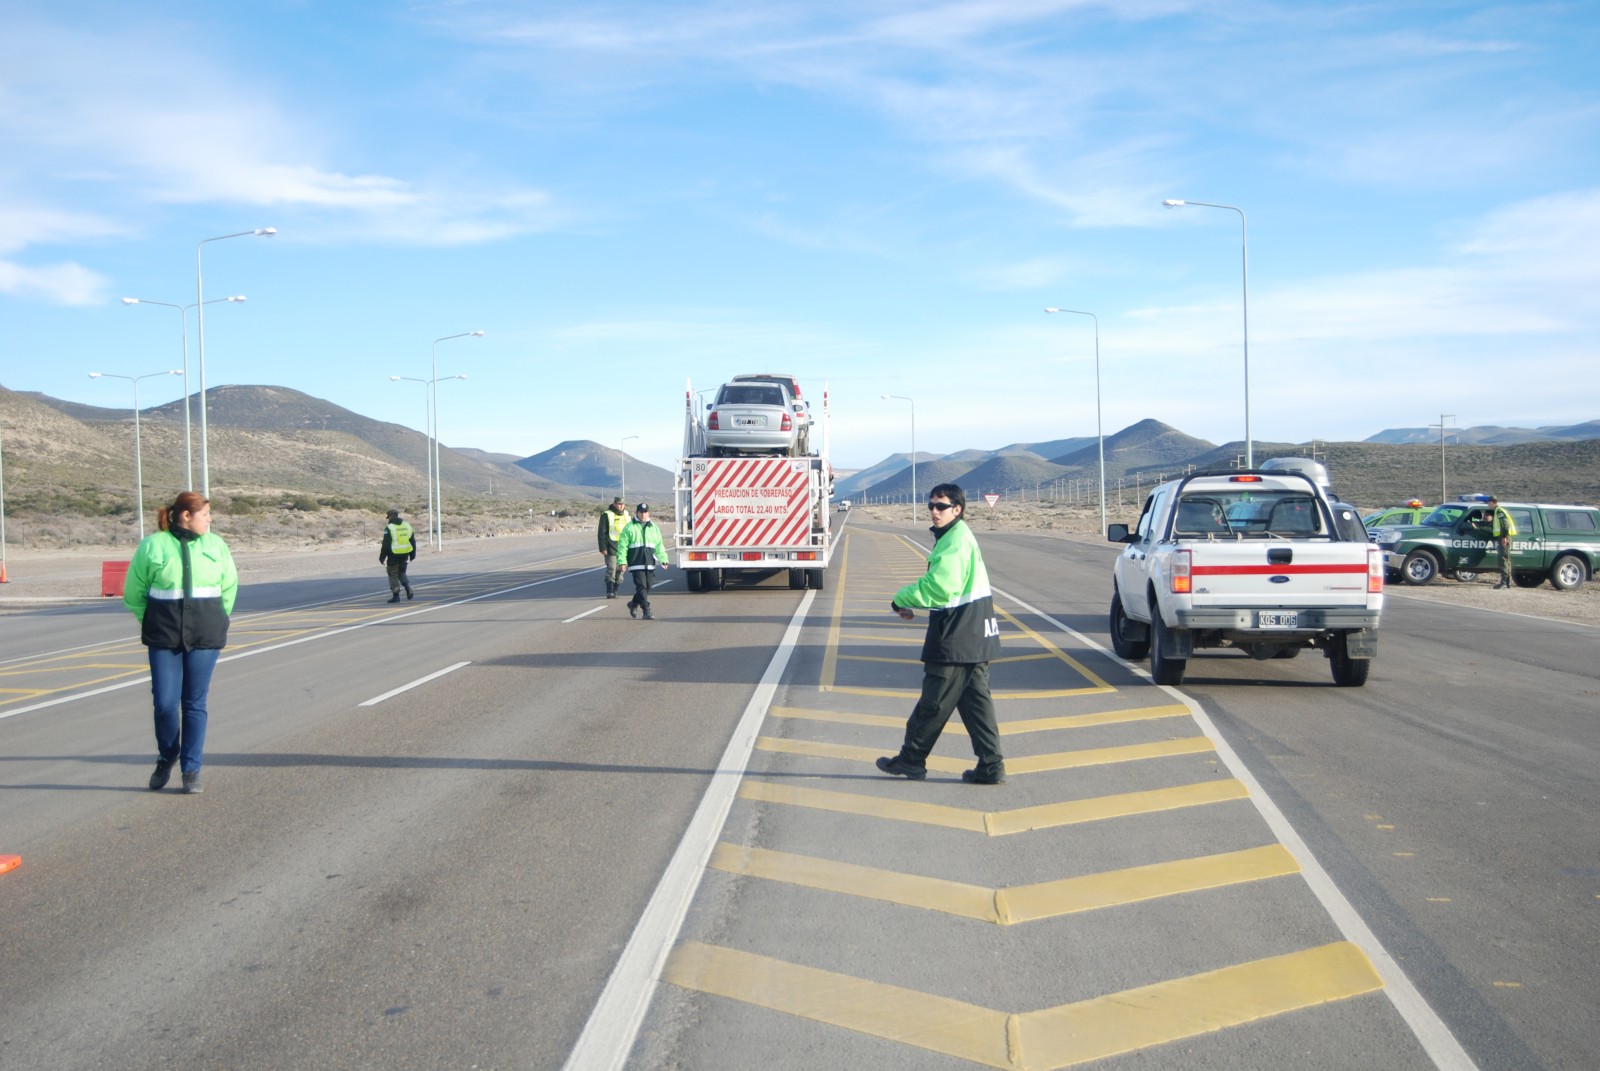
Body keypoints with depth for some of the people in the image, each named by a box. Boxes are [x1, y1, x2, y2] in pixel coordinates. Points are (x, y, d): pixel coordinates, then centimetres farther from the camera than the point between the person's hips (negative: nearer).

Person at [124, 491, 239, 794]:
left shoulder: (215, 545, 6)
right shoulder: (153, 545, -2)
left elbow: (229, 587, 16)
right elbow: (134, 591, 7)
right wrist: (152, 623, 10)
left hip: (205, 637, 2)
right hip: (164, 638, -1)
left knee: (195, 704, 4)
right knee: (165, 703, -4)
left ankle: (191, 769, 12)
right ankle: (166, 758, 22)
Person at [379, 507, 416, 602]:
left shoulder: (389, 528, -10)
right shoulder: (407, 526, 8)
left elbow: (385, 544, -10)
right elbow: (413, 541, 11)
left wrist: (382, 558, -3)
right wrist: (412, 555, 19)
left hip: (394, 555, -5)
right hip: (405, 555, 5)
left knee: (393, 575, 4)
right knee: (402, 572, 20)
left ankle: (396, 595, 4)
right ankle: (408, 587, -3)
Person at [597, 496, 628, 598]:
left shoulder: (626, 514, 13)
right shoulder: (606, 515, -5)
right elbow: (601, 533, -7)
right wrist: (603, 548, -13)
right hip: (611, 547, -6)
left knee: (620, 570, 6)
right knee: (611, 569, -11)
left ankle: (615, 591, 13)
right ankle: (609, 592, -9)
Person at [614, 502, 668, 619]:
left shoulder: (653, 527, 13)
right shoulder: (629, 527, 1)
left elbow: (659, 545, 15)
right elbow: (622, 546, -1)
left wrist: (663, 559, 5)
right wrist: (622, 561, -9)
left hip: (650, 564, 5)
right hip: (636, 564, -4)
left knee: (647, 587, 9)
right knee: (641, 587, -9)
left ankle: (634, 603, 31)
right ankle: (646, 611, -7)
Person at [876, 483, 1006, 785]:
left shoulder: (954, 541, -18)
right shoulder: (959, 536, 16)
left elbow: (940, 587, -25)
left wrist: (902, 599, -11)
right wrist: (912, 602, 10)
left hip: (955, 637, -10)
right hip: (975, 636, 10)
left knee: (934, 702, 2)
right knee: (975, 700, 10)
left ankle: (911, 759, 13)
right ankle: (990, 766, 11)